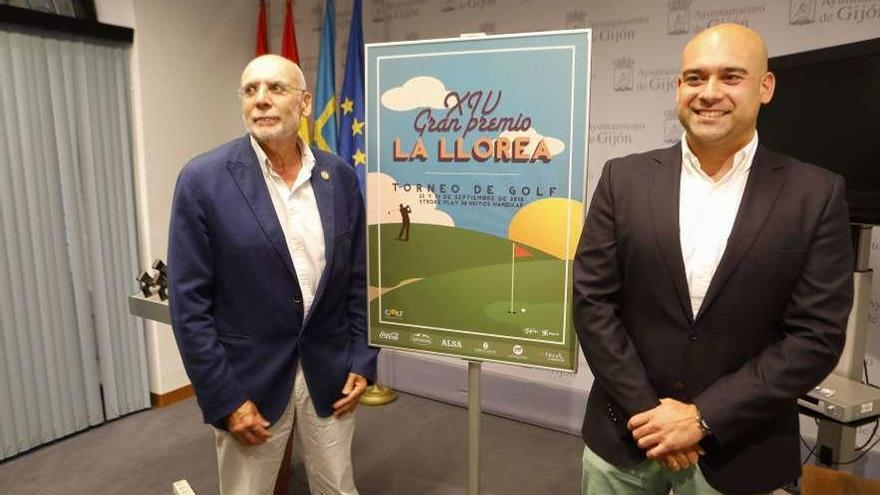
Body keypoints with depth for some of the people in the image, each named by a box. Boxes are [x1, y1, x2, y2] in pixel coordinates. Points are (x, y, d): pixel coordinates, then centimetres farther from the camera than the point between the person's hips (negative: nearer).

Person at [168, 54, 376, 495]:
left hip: (329, 372, 3)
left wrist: (362, 361, 2)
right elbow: (189, 303, -10)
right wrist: (225, 399, -11)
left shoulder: (340, 177, -1)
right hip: (249, 378, -2)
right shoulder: (203, 179, -11)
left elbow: (357, 279, 6)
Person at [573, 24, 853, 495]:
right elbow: (592, 301, -7)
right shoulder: (624, 178, -4)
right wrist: (647, 410, -11)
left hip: (740, 453, 0)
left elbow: (817, 336, -9)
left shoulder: (816, 194, -5)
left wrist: (704, 417, -14)